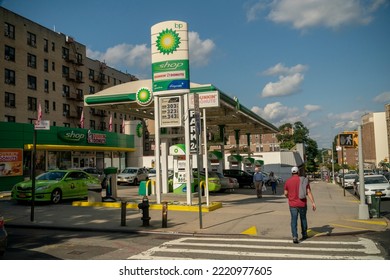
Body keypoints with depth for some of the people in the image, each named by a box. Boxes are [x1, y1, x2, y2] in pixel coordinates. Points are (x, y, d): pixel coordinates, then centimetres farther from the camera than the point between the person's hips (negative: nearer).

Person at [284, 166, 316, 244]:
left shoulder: (288, 181, -3)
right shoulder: (304, 180, -3)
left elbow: (286, 194, 3)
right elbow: (309, 192, -9)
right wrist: (313, 203, -9)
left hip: (292, 204, -1)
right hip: (302, 204, 1)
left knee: (294, 220, 2)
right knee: (303, 218, 20)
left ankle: (295, 237, -11)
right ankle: (304, 234, 33)